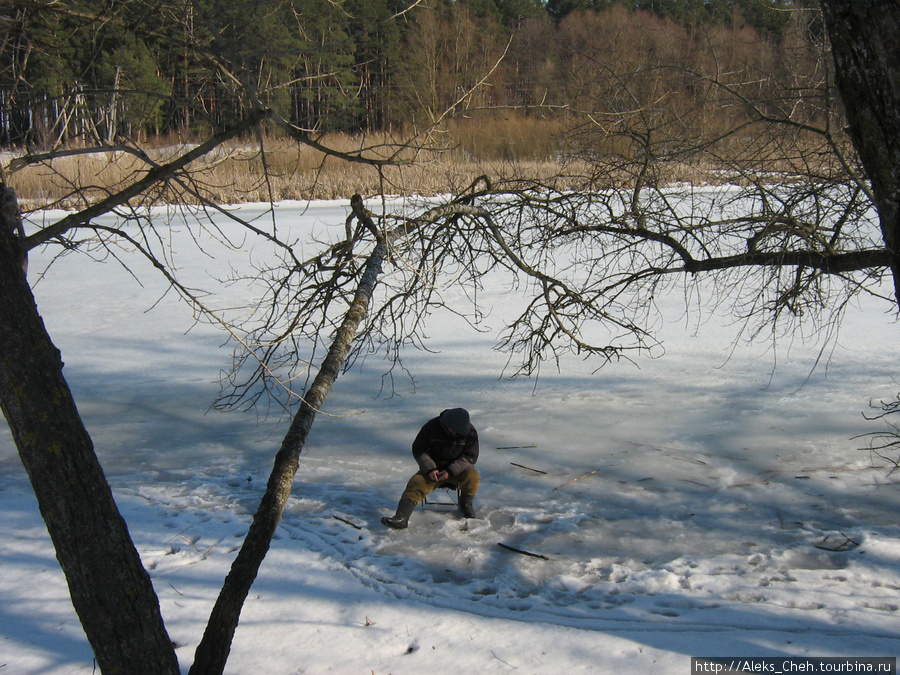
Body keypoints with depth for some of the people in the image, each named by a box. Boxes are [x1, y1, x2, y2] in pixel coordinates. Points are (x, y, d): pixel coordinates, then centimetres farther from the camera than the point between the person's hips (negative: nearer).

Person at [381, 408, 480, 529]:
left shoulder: (470, 432, -10)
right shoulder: (432, 426, -12)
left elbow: (470, 456, -9)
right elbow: (418, 449, -6)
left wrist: (451, 471, -22)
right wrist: (430, 469, -19)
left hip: (458, 469, 0)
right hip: (434, 468, 0)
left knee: (472, 477, -30)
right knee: (416, 484, -24)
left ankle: (466, 504, -1)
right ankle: (400, 518, -35)